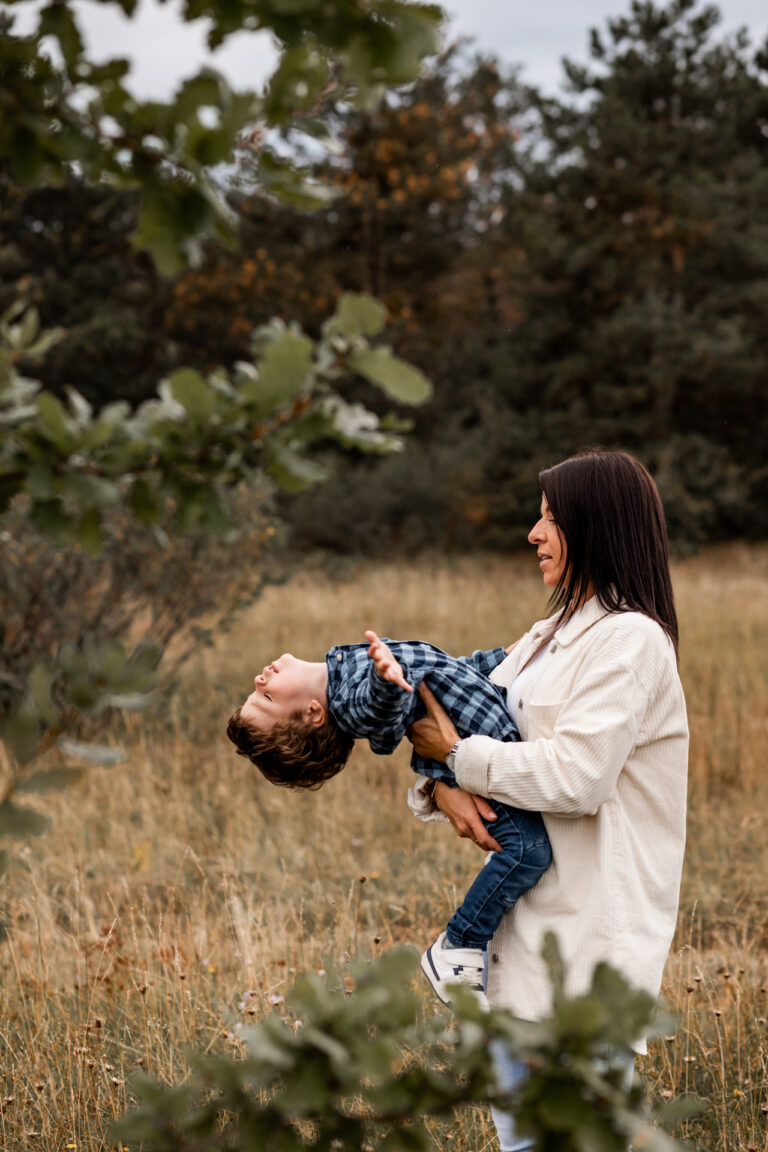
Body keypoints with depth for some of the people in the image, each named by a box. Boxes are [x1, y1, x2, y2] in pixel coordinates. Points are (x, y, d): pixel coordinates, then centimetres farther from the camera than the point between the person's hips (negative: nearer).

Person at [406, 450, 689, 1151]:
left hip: (592, 929, -9)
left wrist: (458, 754, -10)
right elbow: (460, 723, 16)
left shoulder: (630, 640, -12)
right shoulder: (548, 639, 17)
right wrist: (444, 788, -7)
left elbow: (575, 776, -21)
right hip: (527, 921, 9)